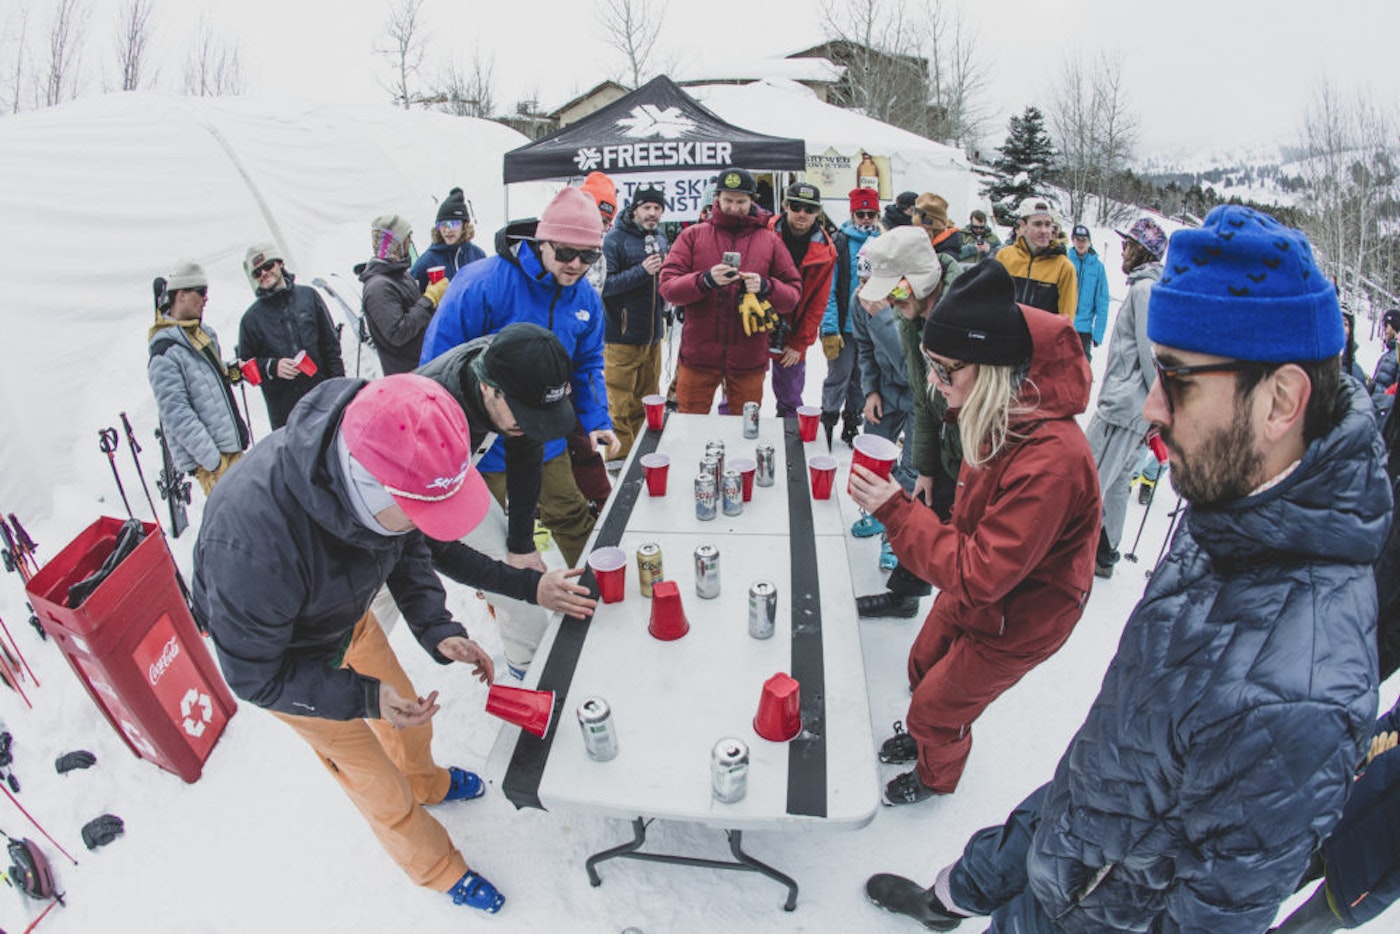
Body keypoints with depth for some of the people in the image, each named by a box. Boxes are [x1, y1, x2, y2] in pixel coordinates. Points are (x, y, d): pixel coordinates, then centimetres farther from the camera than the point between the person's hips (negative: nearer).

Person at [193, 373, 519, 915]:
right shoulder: (254, 536, -46)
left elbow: (408, 549, -7)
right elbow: (253, 675, -28)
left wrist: (437, 630, -19)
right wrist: (363, 697, -33)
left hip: (349, 618, 5)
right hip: (282, 657, -5)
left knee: (408, 718, 25)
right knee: (376, 781, 13)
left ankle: (427, 781, 60)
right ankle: (436, 868, 41)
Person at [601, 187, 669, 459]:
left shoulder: (661, 239, 13)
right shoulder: (614, 239, -9)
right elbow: (604, 284, -18)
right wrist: (641, 271, -25)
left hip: (653, 334, 7)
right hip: (622, 337, -7)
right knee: (619, 406, -3)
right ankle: (620, 457, 7)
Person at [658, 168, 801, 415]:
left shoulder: (770, 241, 8)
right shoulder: (693, 235, 4)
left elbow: (794, 294, 4)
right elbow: (667, 287, -5)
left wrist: (766, 287, -15)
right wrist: (705, 280, -21)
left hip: (748, 357, 1)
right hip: (698, 354, -1)